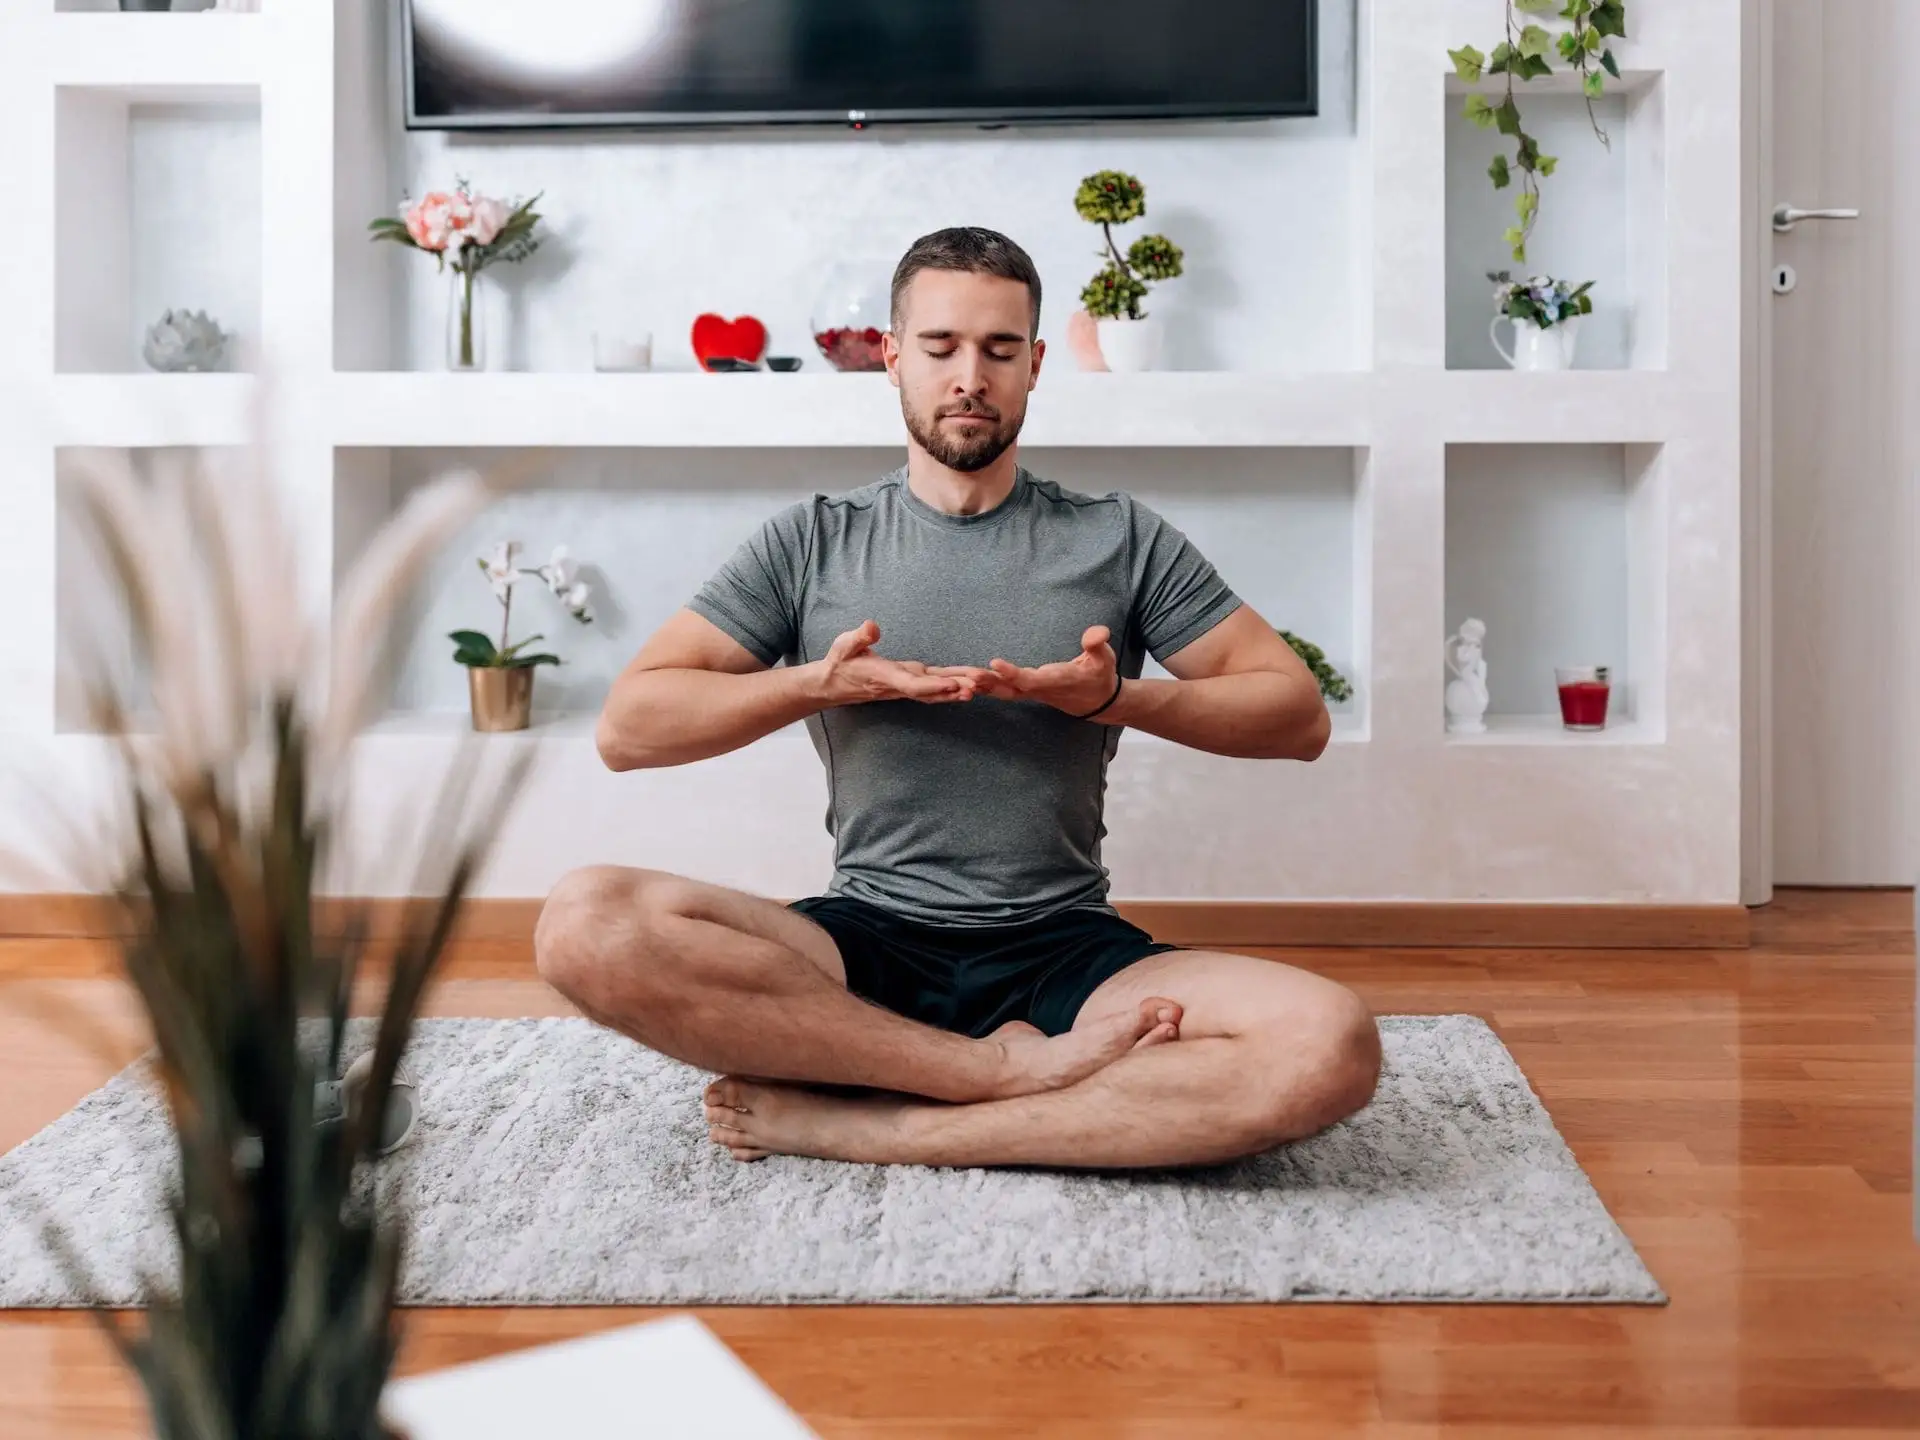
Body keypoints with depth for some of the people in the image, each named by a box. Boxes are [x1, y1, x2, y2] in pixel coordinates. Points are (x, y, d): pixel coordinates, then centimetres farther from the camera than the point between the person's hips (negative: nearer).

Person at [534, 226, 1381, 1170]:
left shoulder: (1121, 541, 9)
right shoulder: (811, 544, 8)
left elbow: (1300, 716, 6)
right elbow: (626, 727, 2)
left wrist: (1120, 699, -10)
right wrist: (817, 682, -13)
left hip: (1066, 952, 1)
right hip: (864, 948, 0)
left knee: (1332, 1046, -30)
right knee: (586, 923, -28)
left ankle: (844, 1122, -23)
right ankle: (1010, 1068, -24)